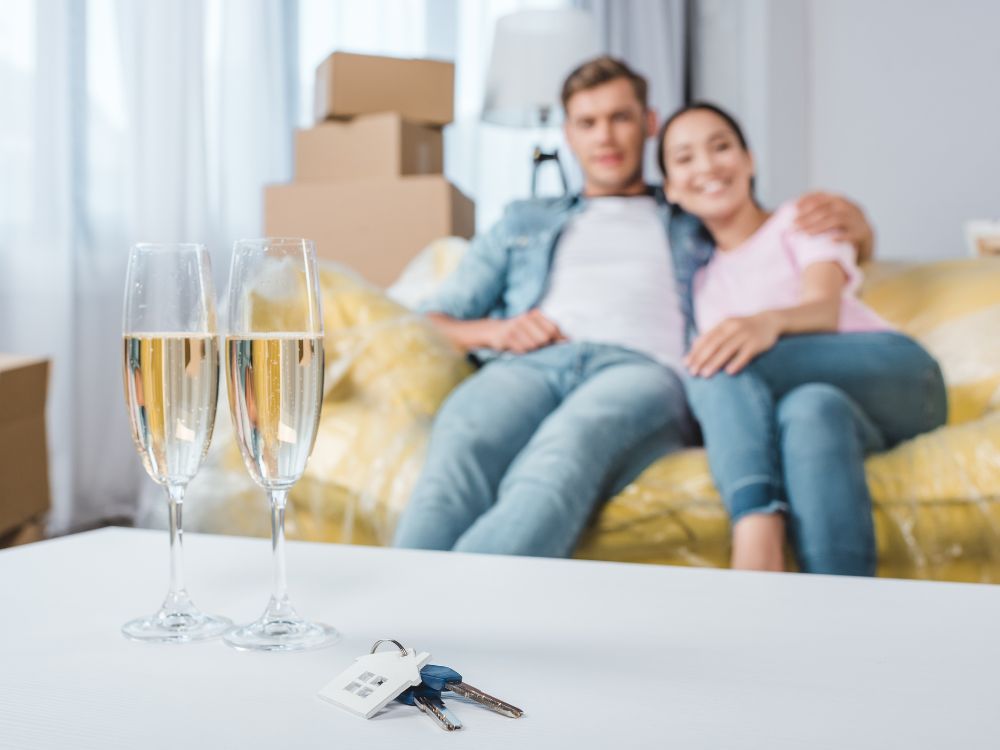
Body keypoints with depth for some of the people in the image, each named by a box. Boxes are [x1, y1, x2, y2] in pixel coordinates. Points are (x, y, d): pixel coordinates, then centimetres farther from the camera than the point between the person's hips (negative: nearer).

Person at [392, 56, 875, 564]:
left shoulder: (701, 225, 36)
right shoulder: (524, 223, 38)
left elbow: (857, 245, 37)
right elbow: (435, 322, 30)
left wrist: (844, 216, 11)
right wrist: (491, 332, 6)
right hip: (530, 365, 2)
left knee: (563, 453, -42)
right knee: (460, 451, -39)